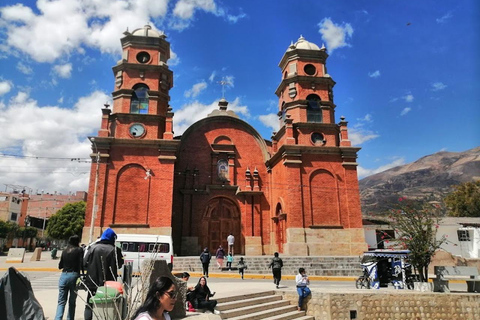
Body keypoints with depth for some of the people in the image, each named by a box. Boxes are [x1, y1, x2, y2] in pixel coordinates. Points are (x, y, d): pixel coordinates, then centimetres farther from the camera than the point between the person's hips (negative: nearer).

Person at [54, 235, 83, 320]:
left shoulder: (64, 251, 11)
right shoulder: (79, 250, -2)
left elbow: (60, 266, 18)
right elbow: (81, 264, -8)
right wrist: (83, 274, 5)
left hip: (64, 276, 3)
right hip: (74, 275, -3)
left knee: (61, 302, 5)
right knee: (72, 302, 11)